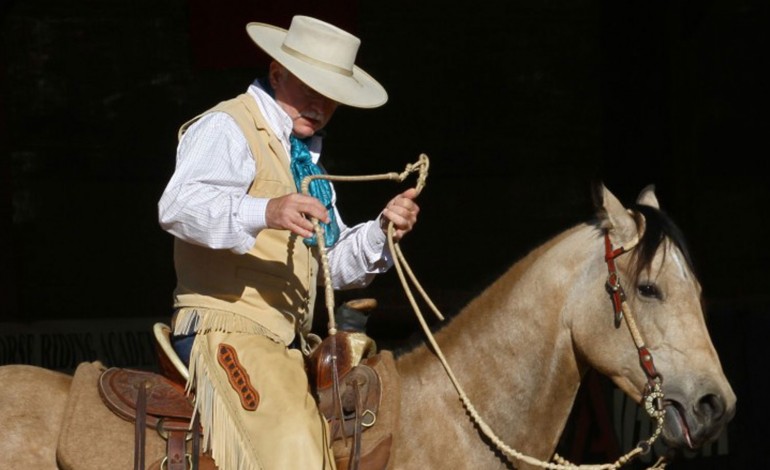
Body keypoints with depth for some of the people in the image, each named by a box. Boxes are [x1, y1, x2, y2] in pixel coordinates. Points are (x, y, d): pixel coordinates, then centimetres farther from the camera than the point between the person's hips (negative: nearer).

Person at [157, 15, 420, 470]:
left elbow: (334, 264, 25)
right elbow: (178, 206, -23)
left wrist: (383, 231, 4)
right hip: (229, 329, -9)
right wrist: (265, 213, -39)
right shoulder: (226, 129, -3)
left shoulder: (306, 158, 25)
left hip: (290, 345, 9)